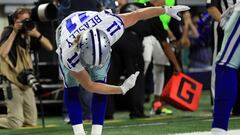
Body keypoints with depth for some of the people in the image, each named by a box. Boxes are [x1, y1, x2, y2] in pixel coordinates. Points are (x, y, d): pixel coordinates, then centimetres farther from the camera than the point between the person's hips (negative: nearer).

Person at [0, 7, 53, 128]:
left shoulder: (28, 35, 9)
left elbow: (49, 47, 3)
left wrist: (36, 33, -11)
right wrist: (14, 32, -21)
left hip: (26, 83, 7)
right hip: (12, 83, -7)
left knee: (31, 122, 7)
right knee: (16, 123, -13)